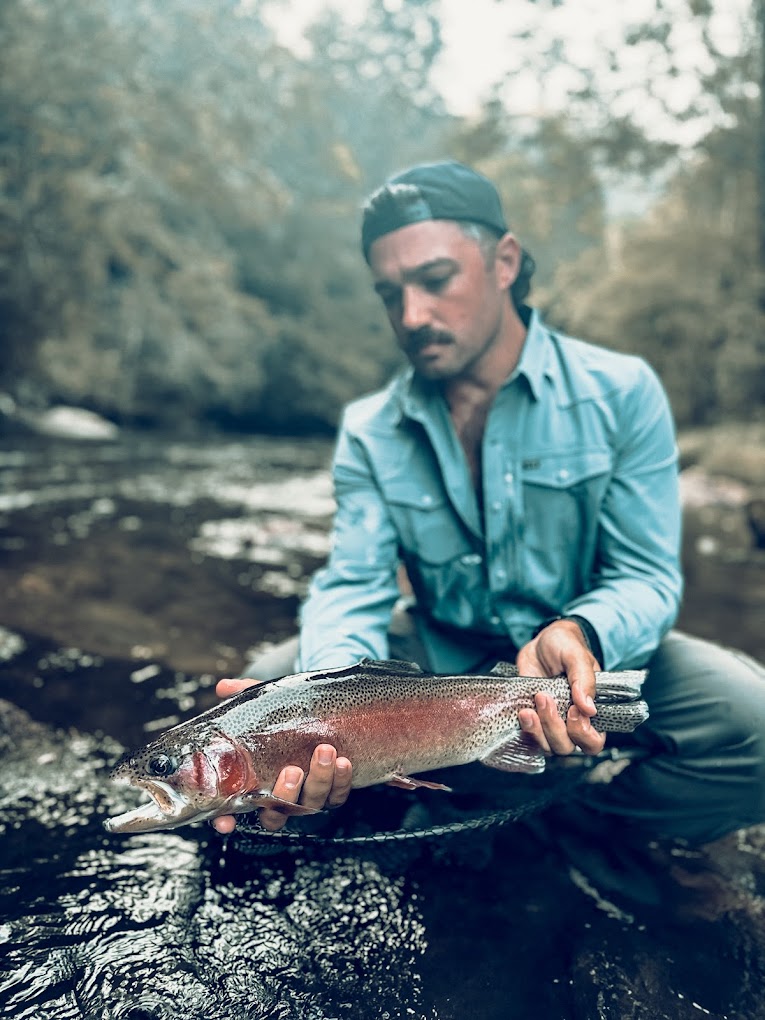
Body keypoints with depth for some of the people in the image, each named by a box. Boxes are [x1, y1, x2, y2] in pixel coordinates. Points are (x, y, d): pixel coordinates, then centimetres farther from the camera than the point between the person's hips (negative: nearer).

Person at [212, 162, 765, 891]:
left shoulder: (621, 393, -9)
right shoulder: (370, 430, -4)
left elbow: (646, 576, -11)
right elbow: (354, 589, -14)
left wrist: (579, 634, -35)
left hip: (597, 666, -1)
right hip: (442, 666, 2)